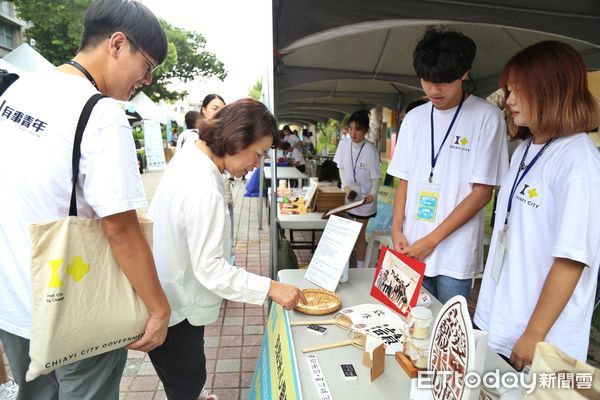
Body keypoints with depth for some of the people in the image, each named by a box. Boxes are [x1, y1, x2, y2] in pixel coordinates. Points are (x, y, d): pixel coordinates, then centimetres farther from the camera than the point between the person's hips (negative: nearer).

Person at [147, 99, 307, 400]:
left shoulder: (187, 158, -1)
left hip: (165, 297, 9)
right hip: (174, 310, -9)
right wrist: (272, 289, -27)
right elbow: (210, 268, -29)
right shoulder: (204, 191, -32)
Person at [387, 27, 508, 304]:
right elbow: (404, 180, 9)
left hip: (455, 256, -4)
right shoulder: (414, 118, 7)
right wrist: (397, 231, -2)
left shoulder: (487, 117, -7)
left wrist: (431, 240, -12)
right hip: (412, 250, 4)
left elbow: (482, 192, -9)